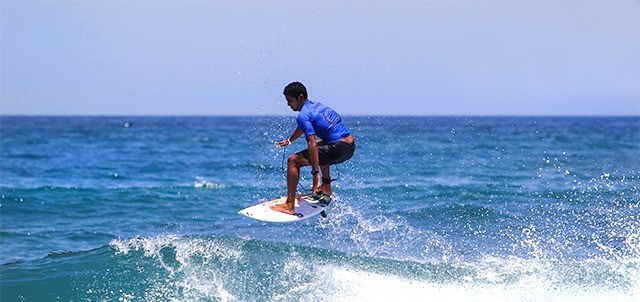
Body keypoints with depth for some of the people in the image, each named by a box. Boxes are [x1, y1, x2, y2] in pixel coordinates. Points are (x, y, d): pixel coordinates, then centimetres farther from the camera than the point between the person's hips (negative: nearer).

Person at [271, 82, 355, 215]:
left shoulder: (303, 115, -9)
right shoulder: (316, 105, 19)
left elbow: (312, 144, -21)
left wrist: (315, 173, -26)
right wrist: (290, 140, 54)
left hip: (339, 149, -10)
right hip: (351, 145, 10)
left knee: (293, 161, -9)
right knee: (321, 148, 41)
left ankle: (289, 206, -14)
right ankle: (326, 187, 38)